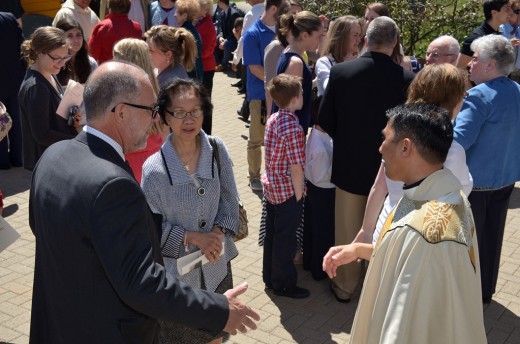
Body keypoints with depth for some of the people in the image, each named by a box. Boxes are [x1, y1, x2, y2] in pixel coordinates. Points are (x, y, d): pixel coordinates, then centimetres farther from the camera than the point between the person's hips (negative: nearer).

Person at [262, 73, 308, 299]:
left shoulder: (272, 119, 1)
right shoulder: (294, 129, -24)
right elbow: (296, 168, -23)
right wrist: (298, 197, -12)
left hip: (271, 187, 8)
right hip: (287, 192, -8)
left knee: (272, 234, 20)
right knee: (285, 239, 6)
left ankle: (270, 277, 34)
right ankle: (283, 284, 20)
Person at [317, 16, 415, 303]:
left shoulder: (341, 71, -13)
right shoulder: (407, 79, -16)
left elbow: (325, 121, -6)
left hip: (349, 164, 1)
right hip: (388, 168, 0)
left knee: (347, 231, 16)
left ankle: (344, 286, 31)